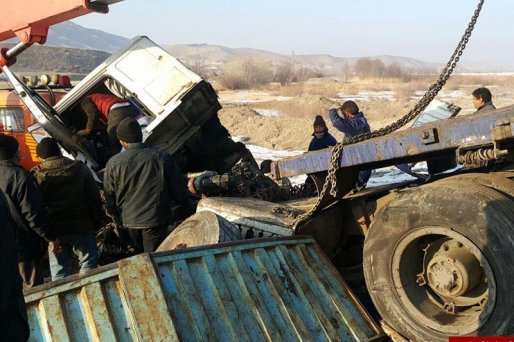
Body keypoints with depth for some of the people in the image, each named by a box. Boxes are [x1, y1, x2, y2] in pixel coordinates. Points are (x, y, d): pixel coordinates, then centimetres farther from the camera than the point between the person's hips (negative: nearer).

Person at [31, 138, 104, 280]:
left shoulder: (36, 176, -6)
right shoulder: (80, 169, -5)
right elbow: (94, 198, -4)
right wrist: (97, 222, 6)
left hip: (53, 230, 1)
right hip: (81, 226, 0)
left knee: (59, 271, 11)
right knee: (88, 263, 14)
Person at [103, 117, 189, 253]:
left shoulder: (113, 163, -8)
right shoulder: (162, 157, -11)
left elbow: (109, 197, 0)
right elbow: (178, 188, -3)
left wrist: (116, 218, 16)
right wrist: (183, 204, 18)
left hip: (129, 221, 2)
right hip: (156, 220, -2)